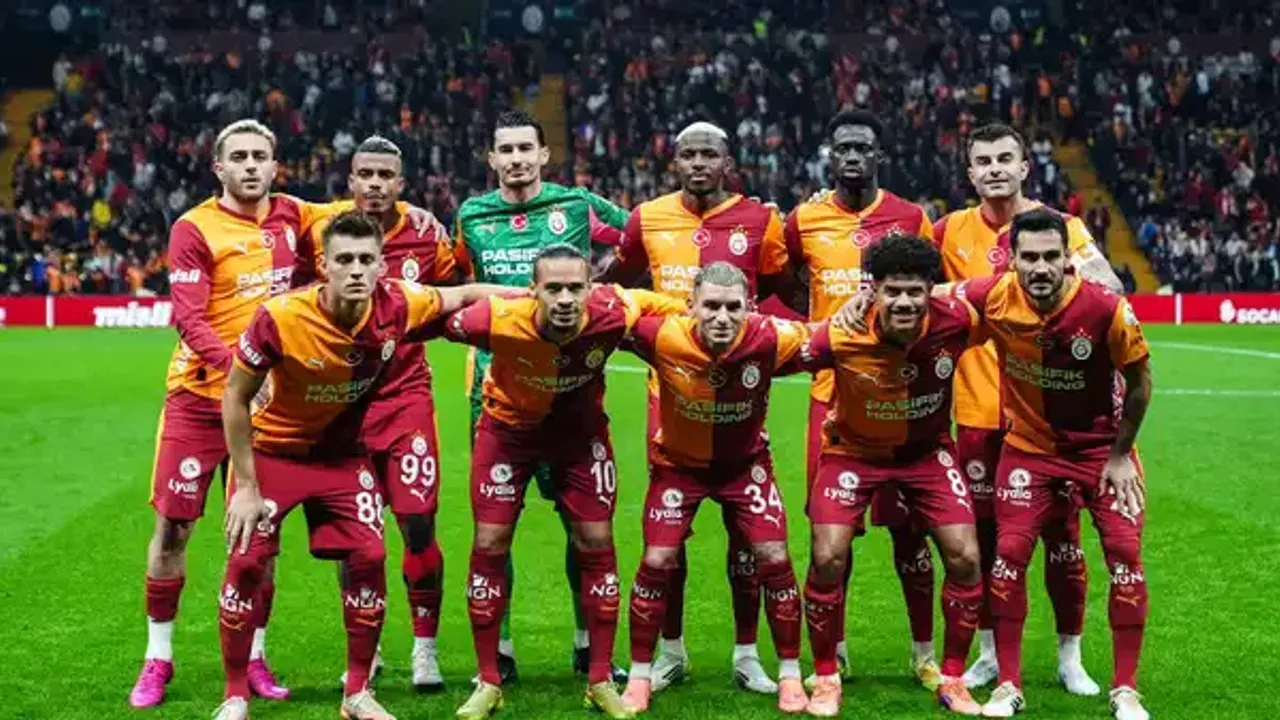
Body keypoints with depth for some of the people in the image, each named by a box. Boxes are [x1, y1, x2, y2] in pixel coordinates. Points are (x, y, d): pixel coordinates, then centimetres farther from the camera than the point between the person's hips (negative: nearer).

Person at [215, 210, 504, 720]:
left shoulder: (398, 307, -21)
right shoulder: (281, 318, -30)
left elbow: (464, 295, 0)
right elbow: (235, 398, -17)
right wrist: (246, 486, -14)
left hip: (341, 452, 3)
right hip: (271, 447, -3)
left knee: (367, 556, -6)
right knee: (247, 560, -9)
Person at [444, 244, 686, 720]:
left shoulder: (613, 315, -32)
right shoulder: (500, 320, -36)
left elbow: (675, 307, -11)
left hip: (581, 429, 1)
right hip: (509, 426, -1)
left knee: (596, 543, 2)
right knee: (490, 544, -1)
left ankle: (600, 681, 16)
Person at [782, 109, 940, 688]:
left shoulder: (911, 219, 1)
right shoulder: (803, 221, 3)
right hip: (832, 390, 1)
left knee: (908, 524, 3)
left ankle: (924, 653, 14)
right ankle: (834, 652, 17)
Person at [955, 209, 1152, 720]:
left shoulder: (1105, 308, -26)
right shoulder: (994, 298, -22)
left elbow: (1139, 380, -10)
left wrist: (1119, 455, -6)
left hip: (1101, 446, -1)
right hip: (1029, 445, 1)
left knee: (1125, 553, -7)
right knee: (1010, 553, -6)